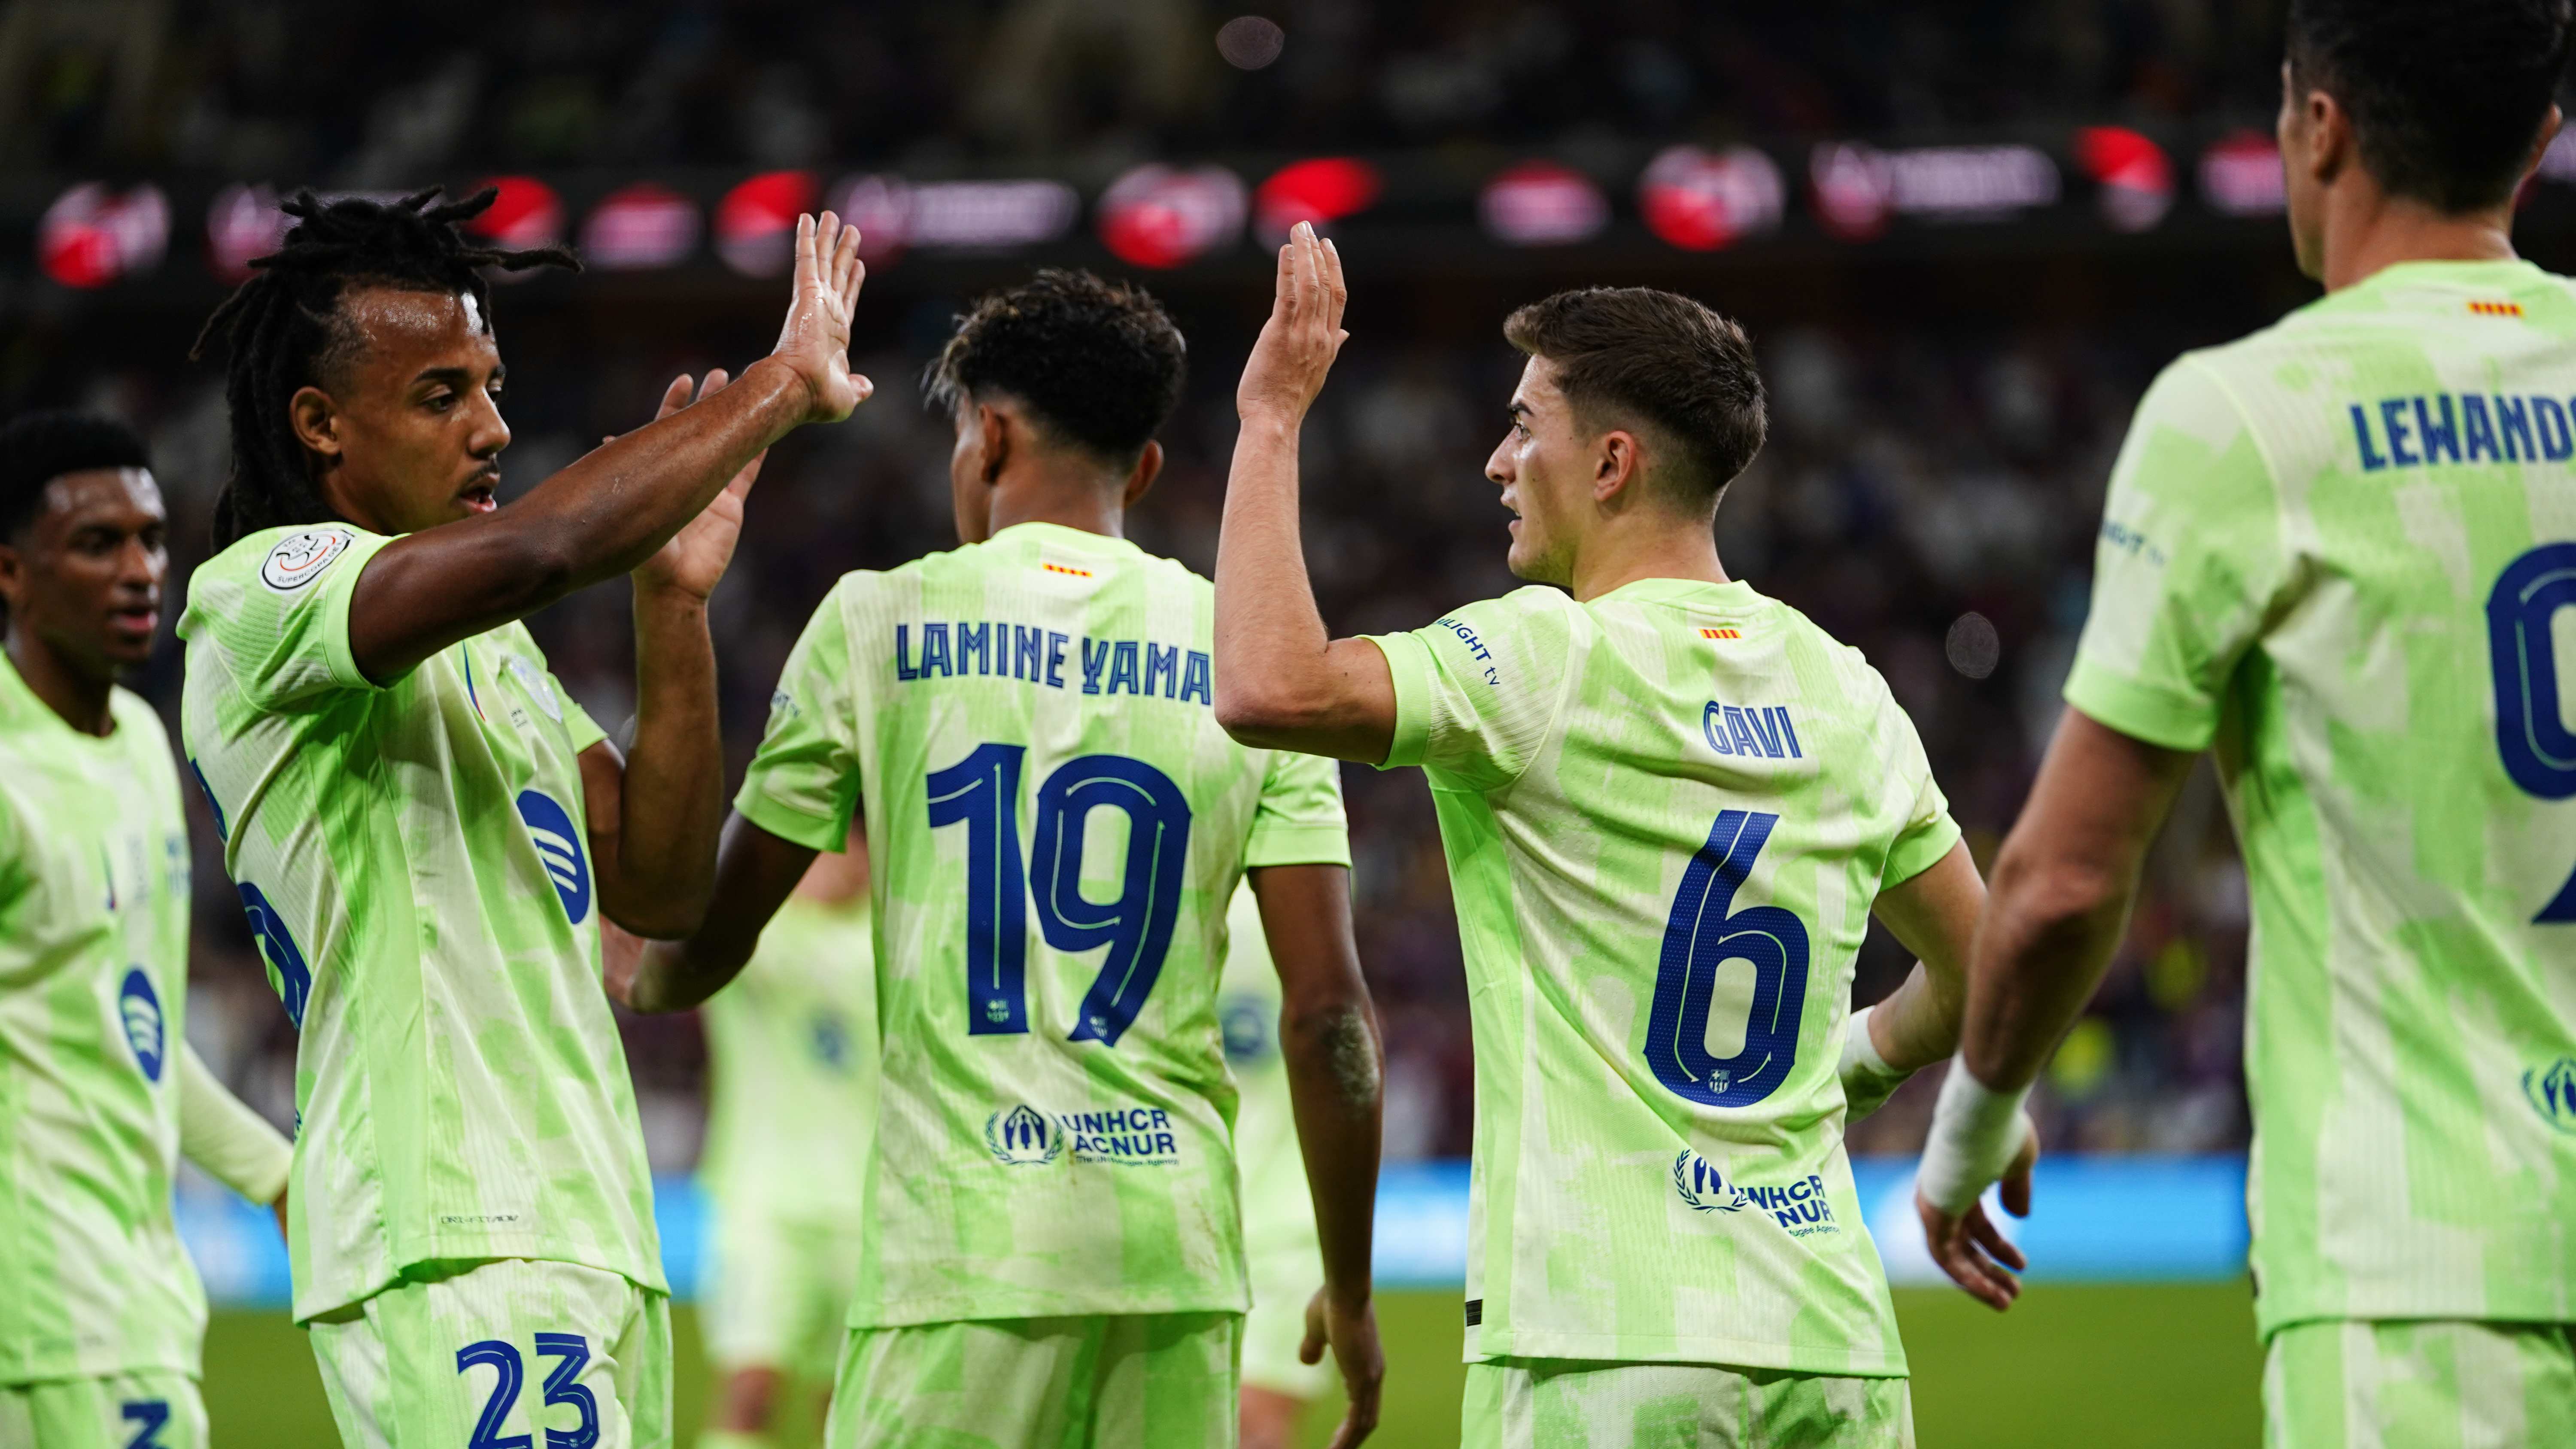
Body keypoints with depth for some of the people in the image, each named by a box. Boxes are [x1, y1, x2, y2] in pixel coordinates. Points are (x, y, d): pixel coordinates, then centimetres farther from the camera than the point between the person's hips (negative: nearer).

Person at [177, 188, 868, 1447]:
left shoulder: (486, 642, 24)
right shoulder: (257, 598, -6)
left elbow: (659, 889, 20)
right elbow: (532, 549, -23)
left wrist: (673, 603, 12)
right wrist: (786, 384, -12)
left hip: (588, 1237, 9)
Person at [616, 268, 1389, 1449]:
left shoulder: (881, 621, 3)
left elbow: (718, 930, 10)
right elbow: (1329, 1007, 2)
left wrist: (647, 985, 35)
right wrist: (1349, 1289, 12)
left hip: (965, 1237, -3)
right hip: (1179, 1241, 3)